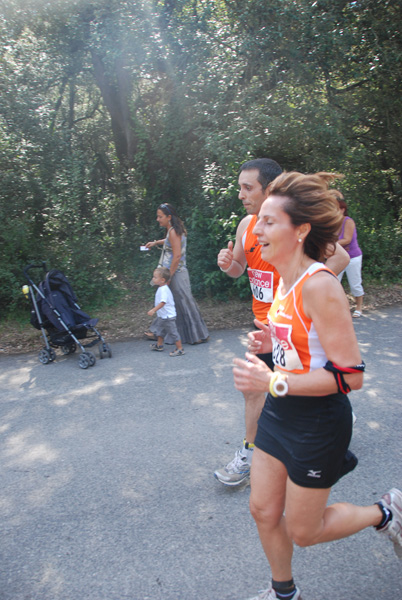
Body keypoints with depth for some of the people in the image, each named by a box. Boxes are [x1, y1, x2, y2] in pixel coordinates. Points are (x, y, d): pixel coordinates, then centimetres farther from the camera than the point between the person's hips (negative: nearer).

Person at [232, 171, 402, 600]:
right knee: (263, 511, 18)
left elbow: (350, 375, -25)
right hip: (280, 412, 8)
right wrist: (272, 343, -2)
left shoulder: (319, 286, -25)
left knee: (302, 531, 13)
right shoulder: (285, 280, 2)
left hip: (318, 422, -8)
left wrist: (273, 382, -28)